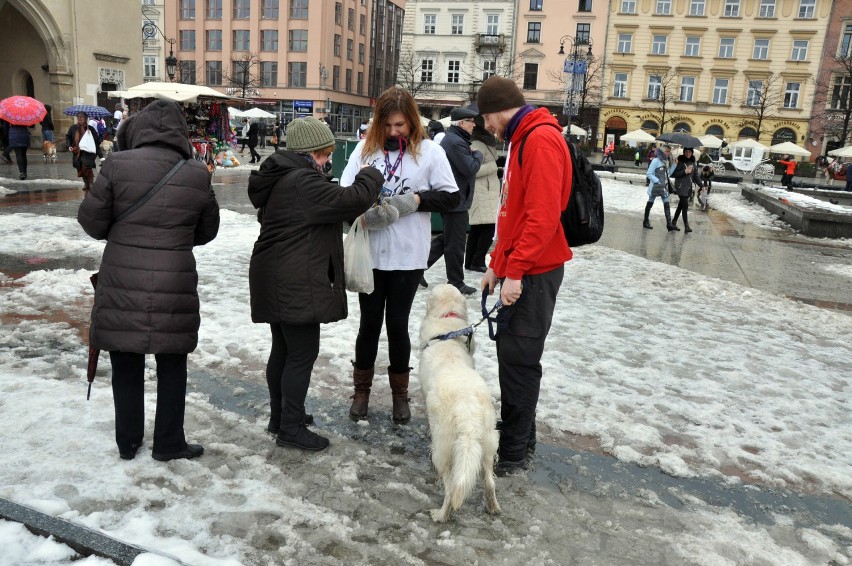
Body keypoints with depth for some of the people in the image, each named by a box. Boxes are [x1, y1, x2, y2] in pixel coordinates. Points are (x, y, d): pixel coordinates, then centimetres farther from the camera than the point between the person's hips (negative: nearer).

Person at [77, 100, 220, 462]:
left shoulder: (119, 165, -8)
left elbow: (91, 220, -3)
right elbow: (208, 231, 8)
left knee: (126, 366, 15)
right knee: (172, 366, 14)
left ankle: (127, 442, 28)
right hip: (175, 287, 0)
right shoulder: (197, 174, -3)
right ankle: (168, 443, 23)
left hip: (123, 286, 0)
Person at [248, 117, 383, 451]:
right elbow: (351, 200, -22)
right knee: (303, 353, -1)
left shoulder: (281, 178, 15)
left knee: (283, 350, 18)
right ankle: (291, 428, 8)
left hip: (278, 281, 11)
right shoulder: (303, 182, -19)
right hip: (296, 285, -11)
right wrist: (371, 176, -4)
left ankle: (280, 416, 31)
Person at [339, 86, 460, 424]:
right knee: (369, 323, 12)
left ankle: (400, 393, 28)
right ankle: (362, 390, 30)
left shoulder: (429, 151, -1)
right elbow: (344, 192, 0)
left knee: (397, 324, 9)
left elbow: (451, 197, -1)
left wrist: (417, 199, -16)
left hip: (408, 256, -1)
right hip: (369, 252, 1)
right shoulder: (365, 148, 3)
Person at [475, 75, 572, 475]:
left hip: (533, 273, -10)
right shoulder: (523, 139, 17)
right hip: (515, 269, 10)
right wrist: (497, 263, 17)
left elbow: (543, 215, -23)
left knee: (519, 360, -2)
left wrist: (514, 271, -22)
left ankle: (513, 452, 11)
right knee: (511, 354, 15)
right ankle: (520, 435, 29)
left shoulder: (541, 139, -14)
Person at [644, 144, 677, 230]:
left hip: (664, 187, 7)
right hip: (655, 187, -7)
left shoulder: (666, 161, 11)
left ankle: (669, 224, -2)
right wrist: (657, 181, -20)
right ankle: (646, 221, 18)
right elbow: (649, 174, -14)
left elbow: (667, 173, 15)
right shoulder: (656, 161, -11)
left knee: (666, 204, 0)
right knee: (650, 203, 6)